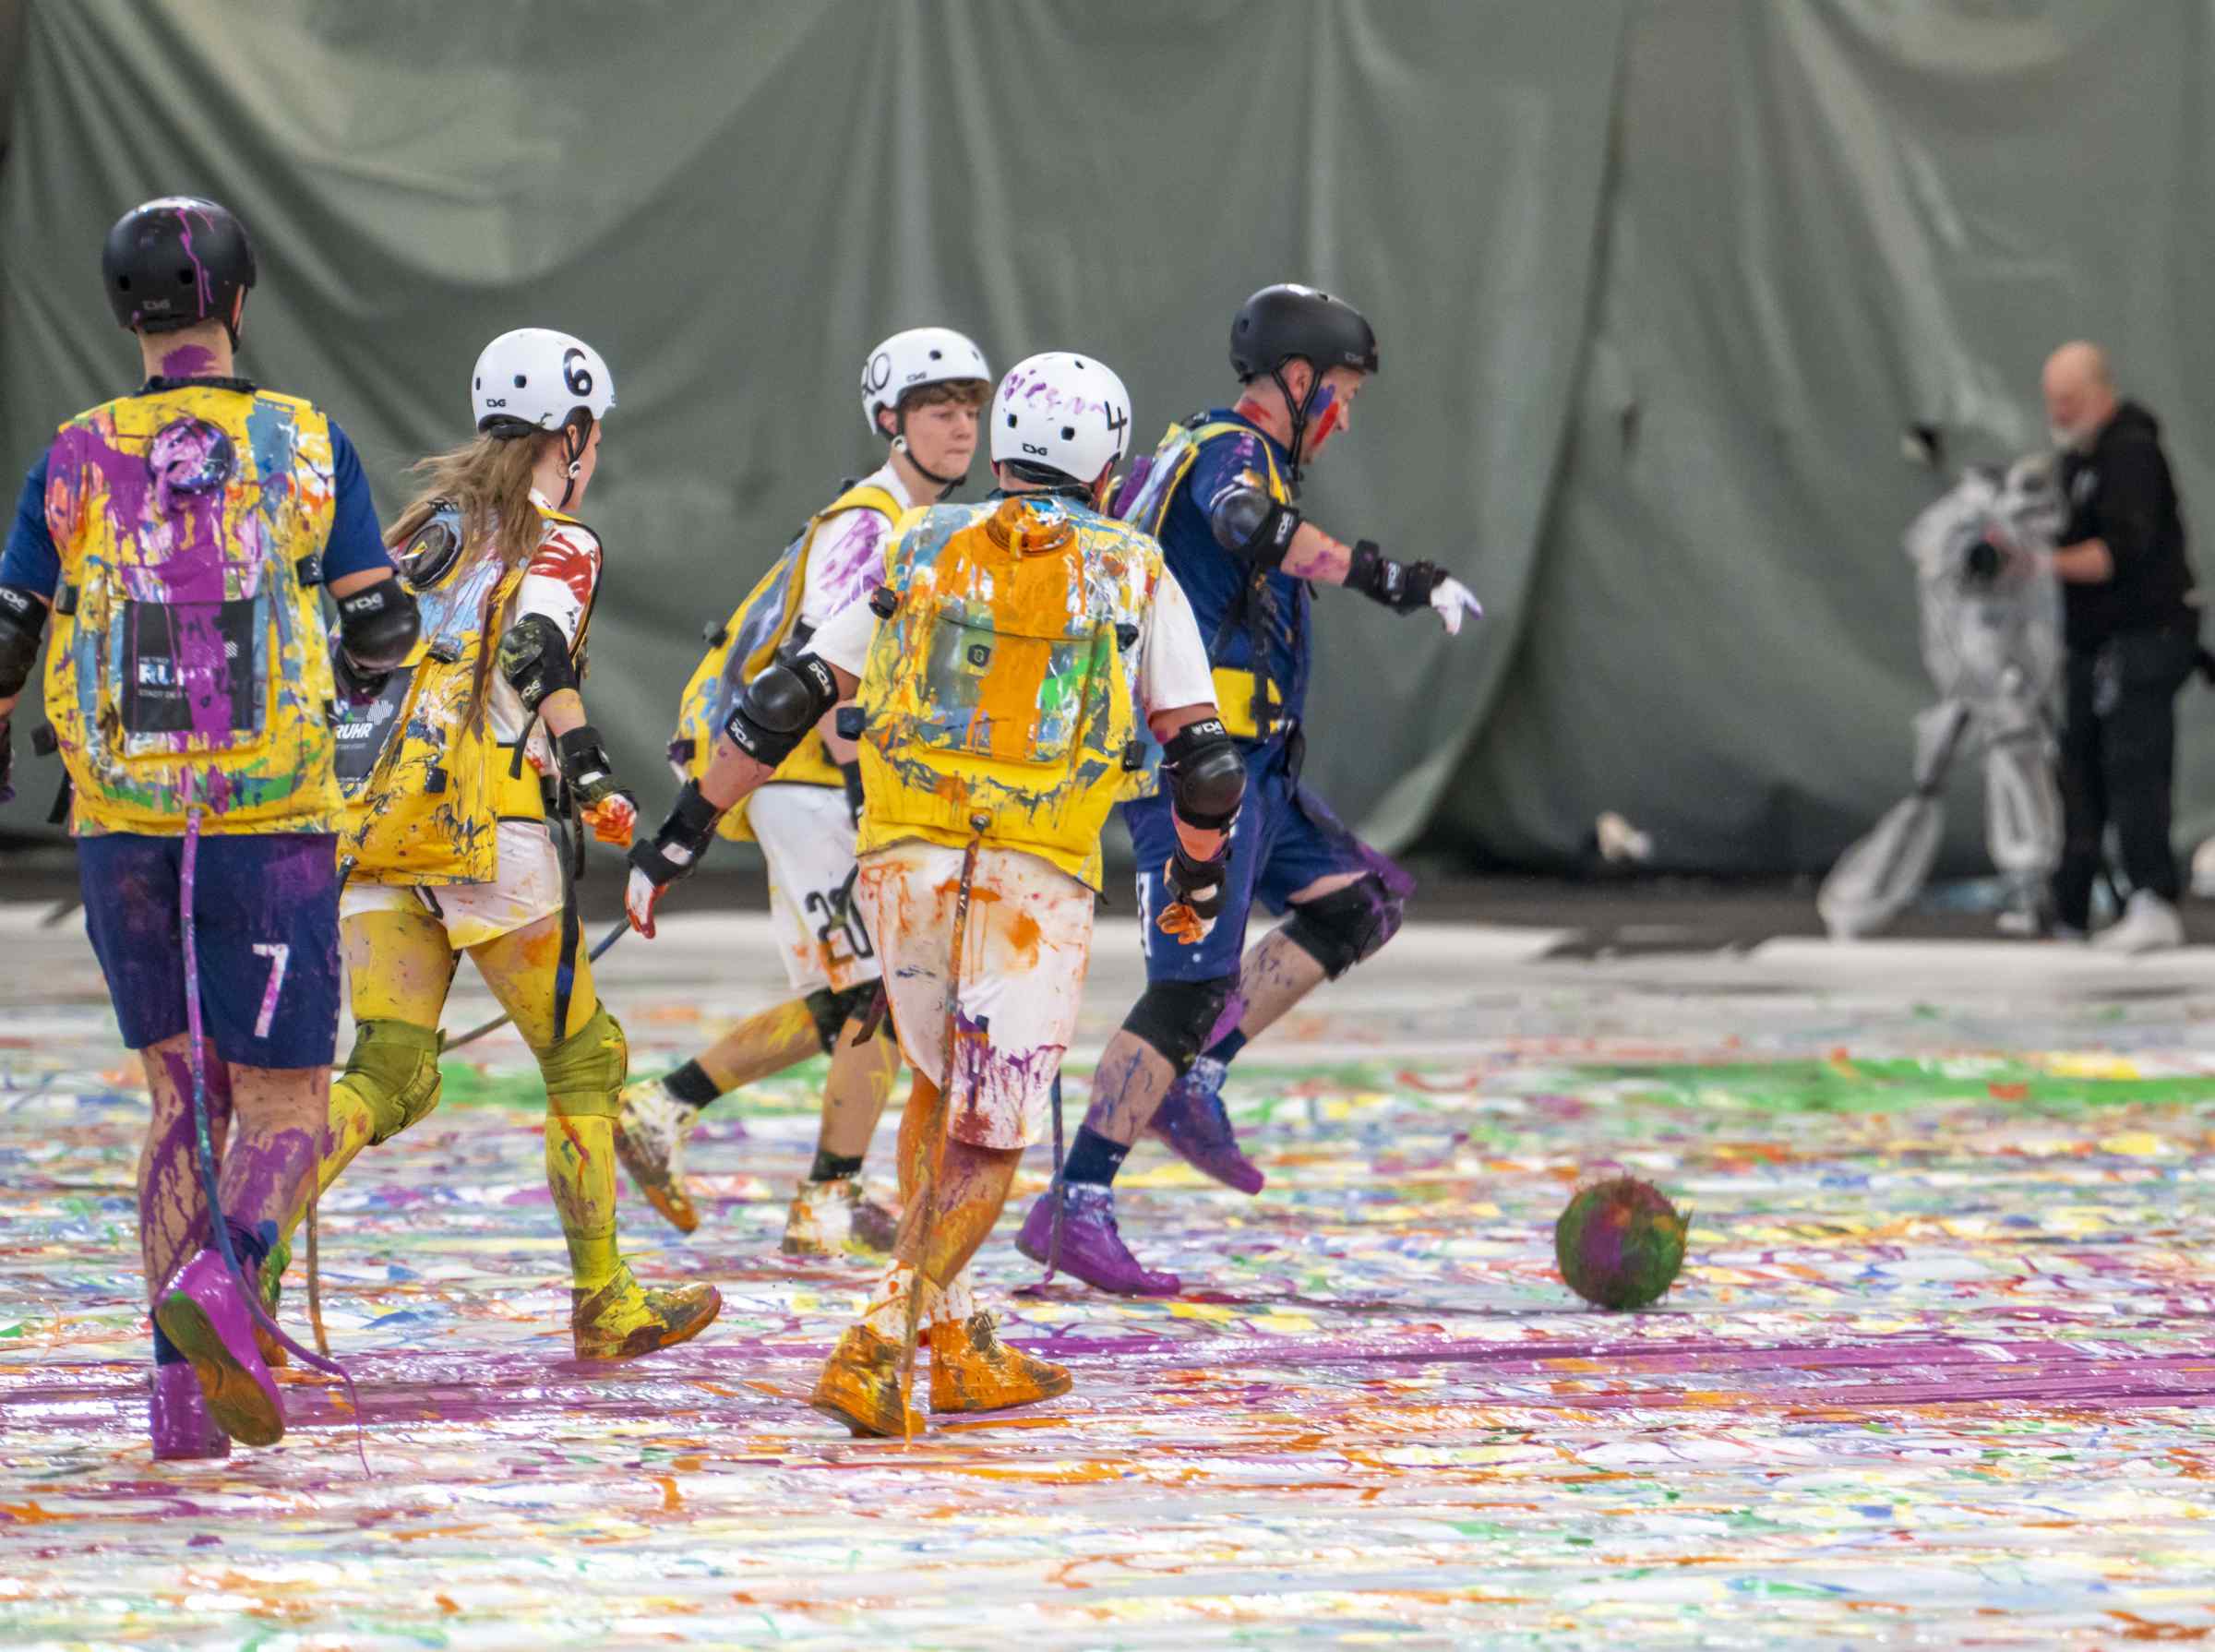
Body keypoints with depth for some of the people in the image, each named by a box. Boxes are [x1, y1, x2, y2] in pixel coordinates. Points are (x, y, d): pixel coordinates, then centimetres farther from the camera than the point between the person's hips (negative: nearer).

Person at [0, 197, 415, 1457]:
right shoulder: (308, 445, -2)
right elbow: (386, 635, -1)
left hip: (124, 830, 2)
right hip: (272, 830, -2)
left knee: (185, 1103, 14)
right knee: (287, 1111, 5)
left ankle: (183, 1394, 3)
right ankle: (217, 1277, -26)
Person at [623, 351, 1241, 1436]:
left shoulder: (922, 552, 11)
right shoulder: (1133, 575, 7)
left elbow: (786, 702, 6)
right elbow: (1203, 760, 5)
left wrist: (683, 833, 9)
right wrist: (1198, 877, 23)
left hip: (904, 860, 3)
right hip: (1037, 882, -3)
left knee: (942, 1089, 24)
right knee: (985, 1144, 2)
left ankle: (953, 1346, 22)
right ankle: (877, 1346, -17)